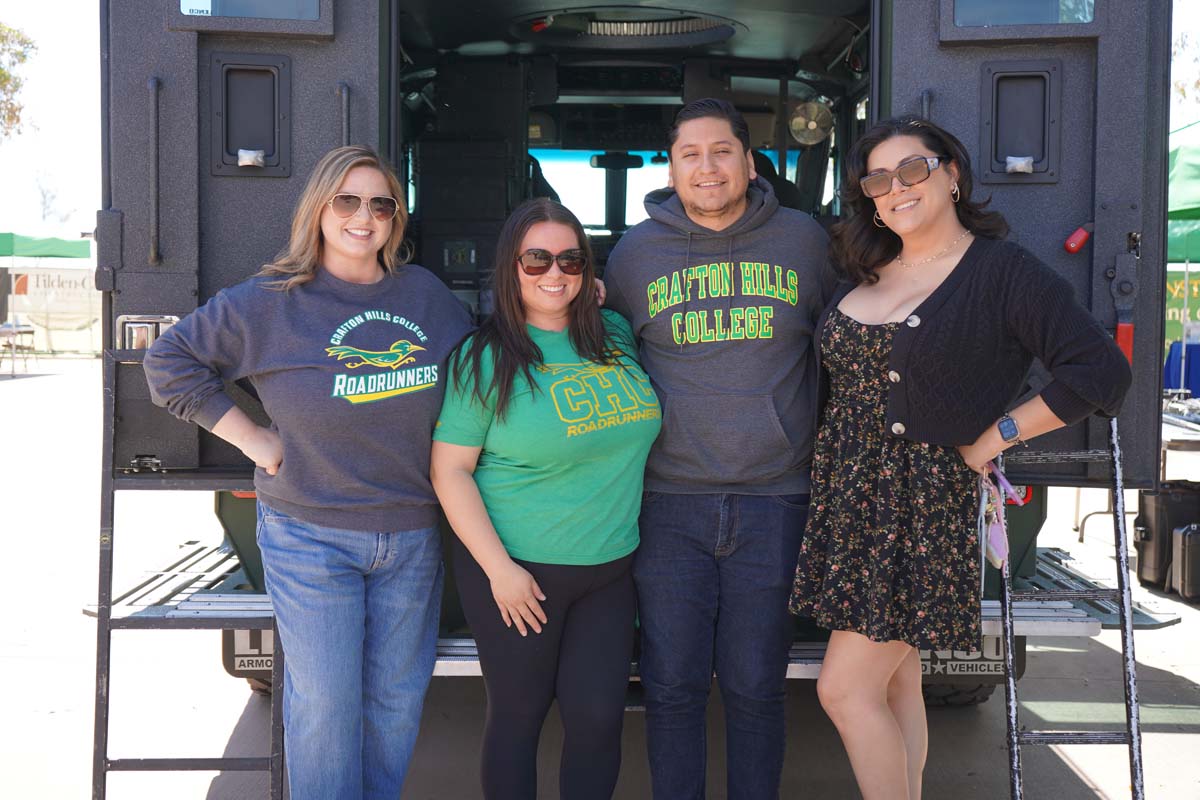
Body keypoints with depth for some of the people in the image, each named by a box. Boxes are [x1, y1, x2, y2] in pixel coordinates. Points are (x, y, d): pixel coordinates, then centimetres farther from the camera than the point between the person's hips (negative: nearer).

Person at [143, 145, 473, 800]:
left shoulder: (427, 294, 5)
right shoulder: (270, 302, -6)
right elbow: (169, 361, 0)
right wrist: (252, 437, -6)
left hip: (414, 535, 4)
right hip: (310, 535, -3)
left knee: (399, 697, 15)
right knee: (324, 704, 4)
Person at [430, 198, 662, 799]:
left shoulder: (616, 335, 4)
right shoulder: (487, 357, -9)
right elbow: (449, 469, -10)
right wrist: (499, 568, -14)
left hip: (611, 569, 4)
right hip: (519, 571, -4)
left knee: (599, 718, 6)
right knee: (518, 716, 9)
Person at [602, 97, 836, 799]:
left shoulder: (805, 240, 5)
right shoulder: (636, 252, 5)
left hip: (775, 500, 0)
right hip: (670, 503, 1)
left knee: (756, 687, 8)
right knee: (672, 686, 6)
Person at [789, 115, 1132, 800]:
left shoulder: (1005, 273, -8)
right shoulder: (865, 274, 11)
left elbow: (1102, 373, -14)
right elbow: (837, 377, 21)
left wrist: (996, 435, -13)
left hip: (927, 501, -6)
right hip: (849, 494, 6)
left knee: (846, 690, -7)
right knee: (896, 683, 13)